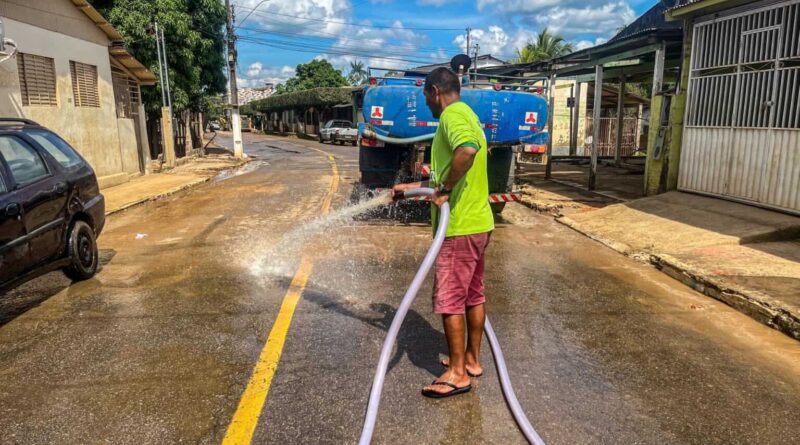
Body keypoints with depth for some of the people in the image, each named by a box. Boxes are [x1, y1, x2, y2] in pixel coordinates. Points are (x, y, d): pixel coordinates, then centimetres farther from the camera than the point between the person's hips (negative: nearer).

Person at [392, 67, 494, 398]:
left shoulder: (453, 114, -13)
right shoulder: (466, 116, 20)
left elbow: (467, 150, -37)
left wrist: (445, 190, -25)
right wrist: (413, 187, 29)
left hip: (460, 226, -10)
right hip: (478, 222, 10)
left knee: (449, 300, -1)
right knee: (473, 296, 17)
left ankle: (457, 374, 9)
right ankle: (471, 359, 30)